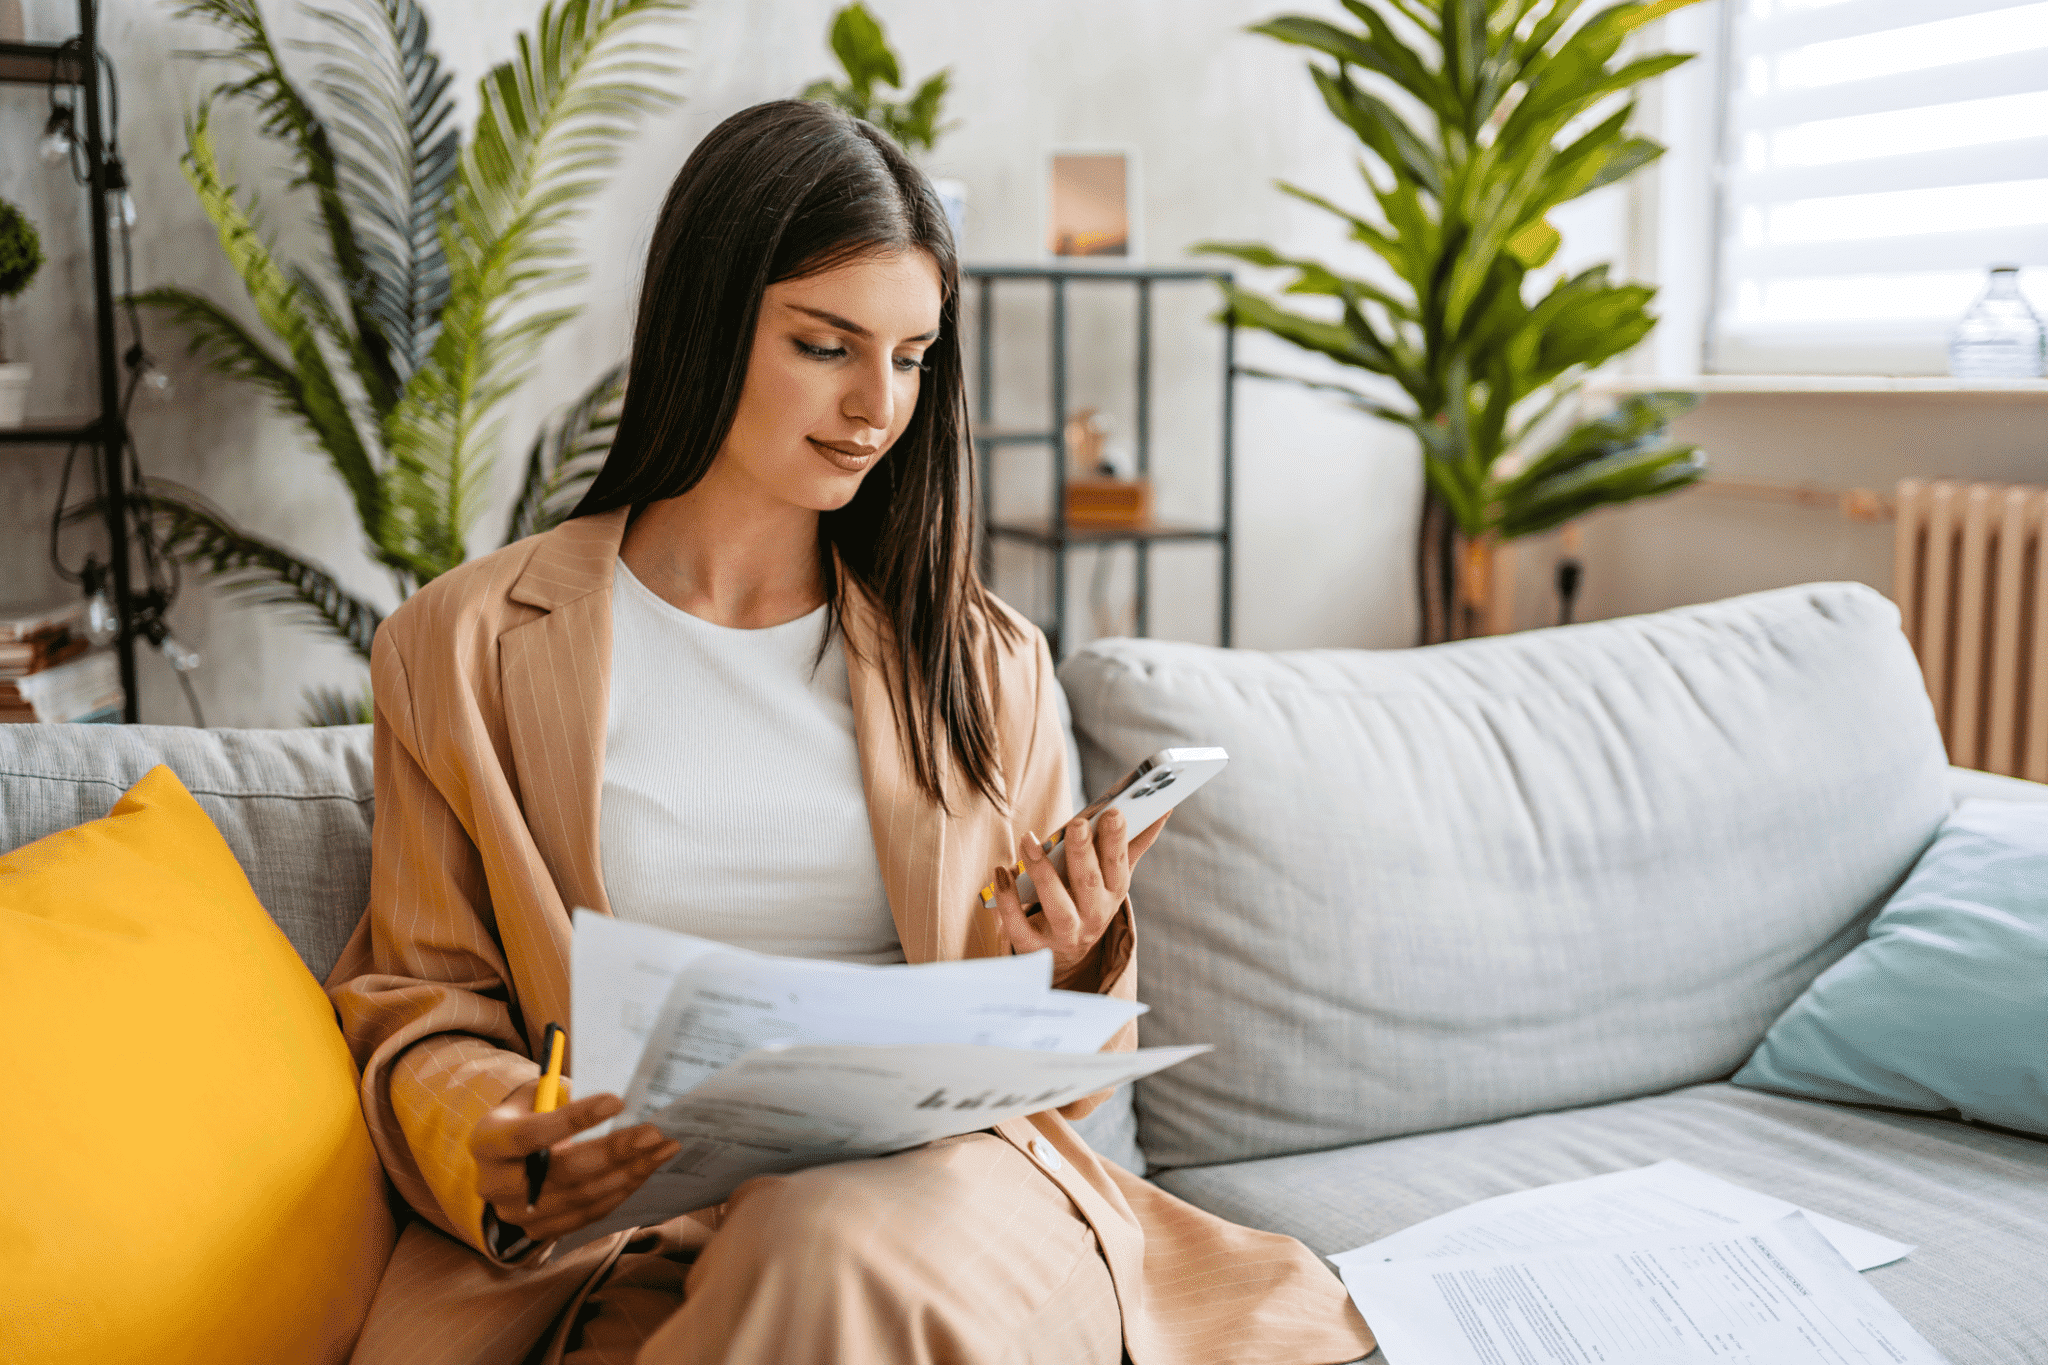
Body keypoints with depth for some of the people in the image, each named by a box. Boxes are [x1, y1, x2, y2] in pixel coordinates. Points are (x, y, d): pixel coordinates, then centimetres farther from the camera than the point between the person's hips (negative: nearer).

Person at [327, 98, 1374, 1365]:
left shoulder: (983, 663, 12)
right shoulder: (466, 651, 6)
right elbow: (417, 1009, 9)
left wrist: (1071, 964, -7)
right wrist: (490, 1140, -14)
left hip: (942, 1181, 1)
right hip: (621, 1219, 0)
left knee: (842, 1245, -36)